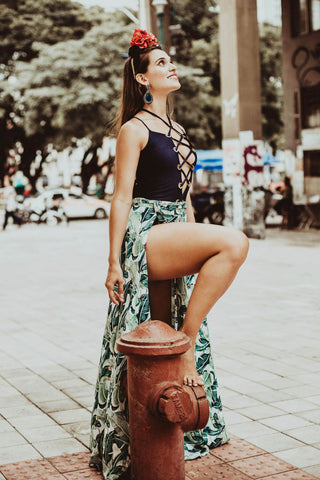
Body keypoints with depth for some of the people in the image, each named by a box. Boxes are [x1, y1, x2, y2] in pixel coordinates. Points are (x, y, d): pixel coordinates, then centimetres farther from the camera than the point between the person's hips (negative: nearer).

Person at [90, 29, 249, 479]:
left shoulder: (176, 130, 19)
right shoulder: (134, 129, -5)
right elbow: (122, 197, -9)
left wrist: (196, 252, 22)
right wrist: (114, 261, -13)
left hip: (175, 238, 8)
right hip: (144, 235, -8)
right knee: (235, 242, -26)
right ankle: (187, 340, -17)